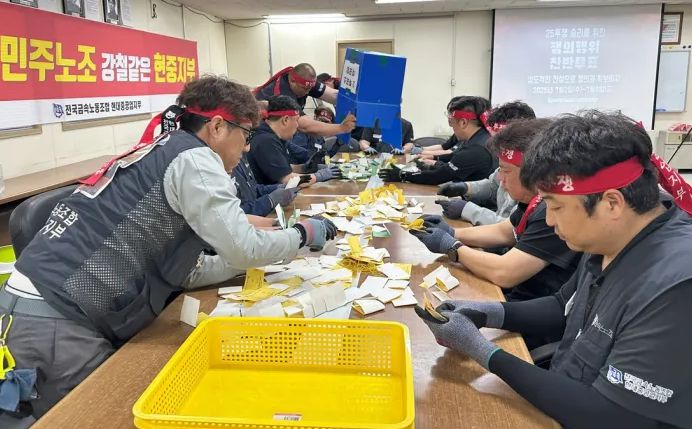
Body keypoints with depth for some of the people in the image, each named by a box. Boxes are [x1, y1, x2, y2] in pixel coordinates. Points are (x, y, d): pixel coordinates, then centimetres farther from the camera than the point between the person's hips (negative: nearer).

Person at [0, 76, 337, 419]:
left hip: (45, 306, 10)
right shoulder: (193, 157, -11)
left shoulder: (163, 153, 17)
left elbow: (182, 273, 14)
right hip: (56, 319, -9)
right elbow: (243, 248, -16)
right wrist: (302, 235, 2)